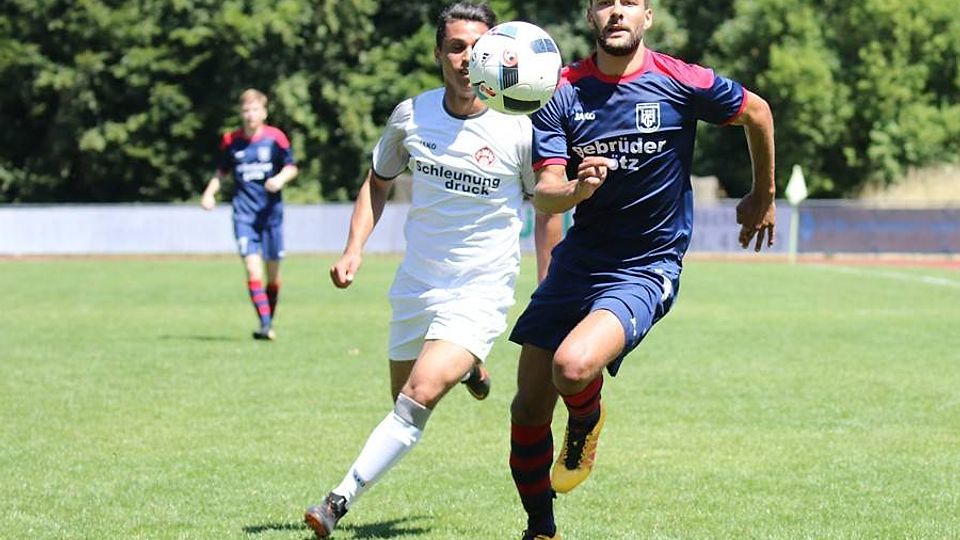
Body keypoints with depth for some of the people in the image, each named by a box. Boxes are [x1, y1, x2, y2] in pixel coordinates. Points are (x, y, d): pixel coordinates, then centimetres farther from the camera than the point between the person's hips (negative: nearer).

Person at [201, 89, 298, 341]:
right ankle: (264, 324, -21)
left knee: (273, 271, 6)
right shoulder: (230, 141, 3)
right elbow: (222, 171, 17)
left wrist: (281, 178, -16)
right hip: (244, 213, 0)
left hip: (271, 211, 0)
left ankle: (269, 322, 23)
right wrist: (210, 192, 2)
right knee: (253, 268, -16)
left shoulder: (275, 138, -3)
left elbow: (291, 168, 5)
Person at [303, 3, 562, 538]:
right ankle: (469, 368, 49)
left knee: (420, 397, -23)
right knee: (403, 400, 17)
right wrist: (355, 249, 0)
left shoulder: (520, 131, -12)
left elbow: (547, 210, 2)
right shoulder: (410, 116, -4)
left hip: (481, 291, -5)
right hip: (416, 284, 5)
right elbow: (378, 181, 14)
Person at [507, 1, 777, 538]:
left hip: (646, 270, -4)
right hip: (577, 261, 4)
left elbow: (757, 113, 9)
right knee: (529, 408, 2)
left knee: (574, 368, -30)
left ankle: (588, 420, 8)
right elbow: (544, 195, -10)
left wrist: (764, 198, 21)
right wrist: (576, 188, -34)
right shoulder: (563, 94, -3)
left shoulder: (681, 83, -10)